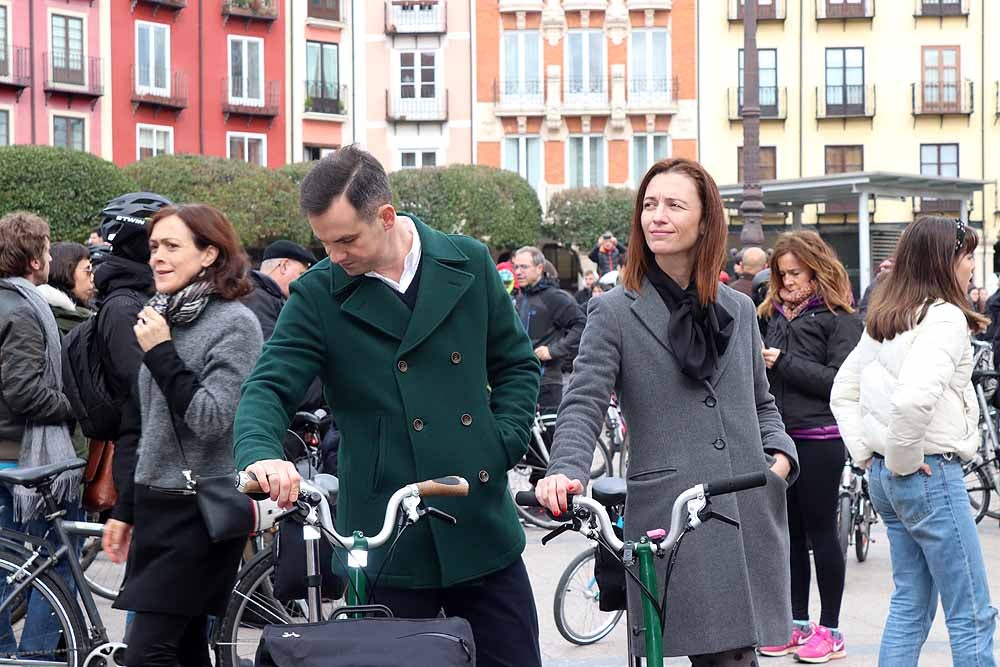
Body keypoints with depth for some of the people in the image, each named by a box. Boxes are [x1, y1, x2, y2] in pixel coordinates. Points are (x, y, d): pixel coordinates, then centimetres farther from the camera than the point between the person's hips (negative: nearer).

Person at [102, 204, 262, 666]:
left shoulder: (235, 324, -10)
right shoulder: (163, 318, 12)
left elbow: (212, 419, -20)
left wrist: (161, 354, -17)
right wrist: (124, 508, 20)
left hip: (199, 511, -7)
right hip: (155, 504, 7)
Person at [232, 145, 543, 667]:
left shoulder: (468, 263, 4)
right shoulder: (317, 297, -3)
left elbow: (516, 365, 12)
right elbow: (268, 387, -10)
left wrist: (501, 447, -2)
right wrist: (261, 455, -32)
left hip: (483, 526, 2)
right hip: (388, 540, -2)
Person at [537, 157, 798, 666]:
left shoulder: (738, 309, 15)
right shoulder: (615, 311, 2)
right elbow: (584, 405, -7)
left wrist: (780, 454, 6)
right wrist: (565, 471, -26)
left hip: (751, 514, 4)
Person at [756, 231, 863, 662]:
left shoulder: (839, 319, -6)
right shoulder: (776, 315, 13)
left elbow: (841, 380, -16)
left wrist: (784, 362, -18)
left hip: (819, 440, -6)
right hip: (780, 434, 6)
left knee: (820, 530, 0)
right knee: (790, 533, 11)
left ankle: (831, 630, 9)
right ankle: (798, 623, 20)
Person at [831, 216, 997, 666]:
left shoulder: (883, 320, 12)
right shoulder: (945, 317, -15)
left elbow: (842, 393, 18)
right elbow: (915, 396, -31)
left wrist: (866, 453, 12)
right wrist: (904, 457, -17)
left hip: (883, 477, 9)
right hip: (932, 473, -9)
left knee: (909, 606, 16)